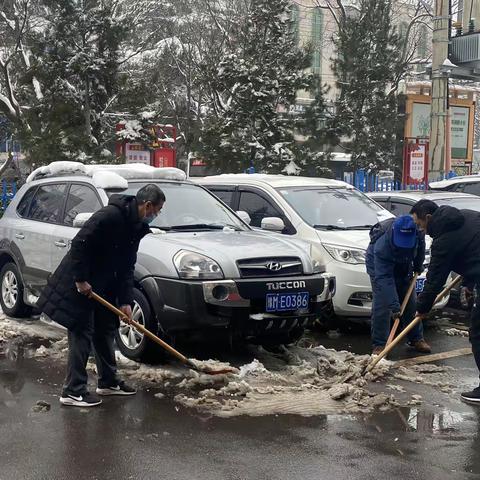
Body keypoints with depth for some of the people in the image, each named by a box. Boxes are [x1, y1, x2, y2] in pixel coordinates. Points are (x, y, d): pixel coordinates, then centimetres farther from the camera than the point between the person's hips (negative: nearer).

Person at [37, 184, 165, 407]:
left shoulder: (135, 227, 7)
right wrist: (80, 279, -23)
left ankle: (108, 381, 29)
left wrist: (125, 301, 3)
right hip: (80, 284, -10)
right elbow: (80, 243, -26)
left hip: (103, 286, 10)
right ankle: (73, 391, -2)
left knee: (106, 330, 16)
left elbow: (126, 267, 10)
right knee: (81, 335, -8)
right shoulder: (111, 215, -23)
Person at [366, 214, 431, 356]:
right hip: (379, 266, -5)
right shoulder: (382, 245, -43)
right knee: (381, 305, -13)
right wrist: (394, 306, -45)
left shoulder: (417, 232, -30)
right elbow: (384, 278, -43)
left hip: (404, 267, 5)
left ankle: (416, 339, 21)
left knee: (411, 303, 7)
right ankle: (379, 345, -6)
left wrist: (418, 265, 7)